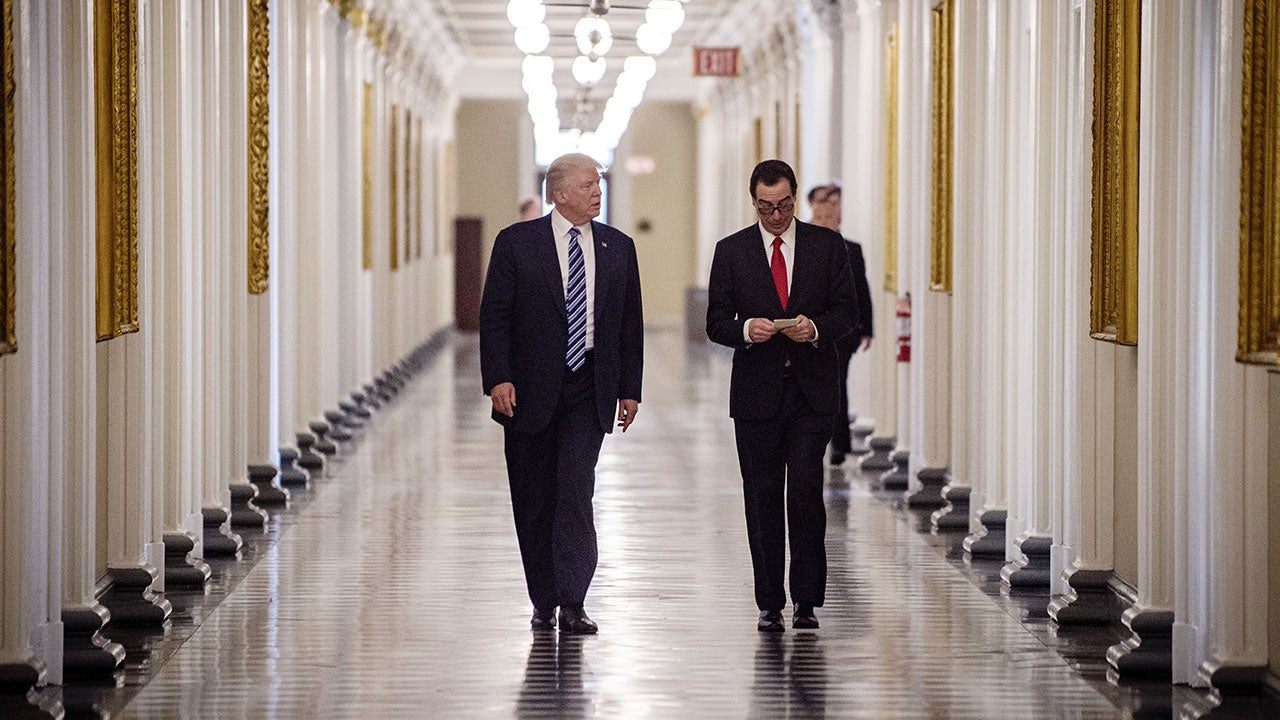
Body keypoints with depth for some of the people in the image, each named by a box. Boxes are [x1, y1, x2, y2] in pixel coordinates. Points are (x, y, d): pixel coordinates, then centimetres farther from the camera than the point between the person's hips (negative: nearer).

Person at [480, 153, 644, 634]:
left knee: (576, 491, -12)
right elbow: (494, 317, -3)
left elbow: (630, 323, 12)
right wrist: (498, 379, -13)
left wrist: (629, 388, 8)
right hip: (529, 391, -1)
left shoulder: (618, 247, 8)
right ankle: (543, 603, 16)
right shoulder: (516, 242, -1)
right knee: (534, 500, 6)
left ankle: (572, 603, -14)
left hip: (589, 391, 1)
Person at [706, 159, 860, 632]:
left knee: (805, 491, -10)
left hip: (812, 392, -1)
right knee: (763, 499, 3)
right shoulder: (732, 251, 6)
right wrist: (746, 329, -16)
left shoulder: (827, 245, 7)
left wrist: (816, 328, -15)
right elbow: (716, 322, 5)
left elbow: (846, 310, 5)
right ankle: (770, 604, 10)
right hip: (756, 393, 1)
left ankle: (806, 599, -2)